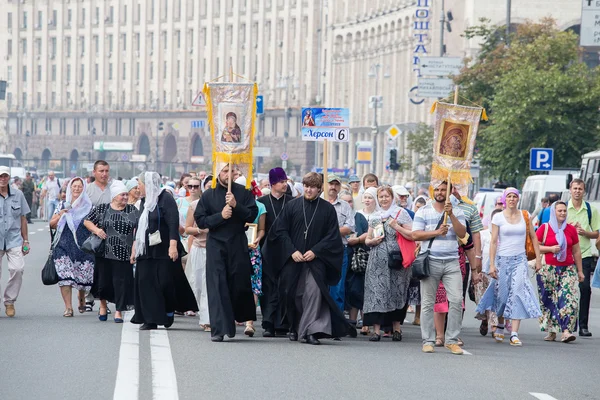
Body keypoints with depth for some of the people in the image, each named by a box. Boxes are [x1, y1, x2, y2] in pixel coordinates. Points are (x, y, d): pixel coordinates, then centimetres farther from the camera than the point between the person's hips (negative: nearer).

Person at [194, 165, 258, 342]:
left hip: (238, 244, 1)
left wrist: (236, 206, -16)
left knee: (240, 284, 4)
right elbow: (200, 220, 0)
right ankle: (219, 329, -10)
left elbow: (252, 215, -2)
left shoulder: (243, 193, 5)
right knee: (217, 285, -8)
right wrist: (220, 216, -13)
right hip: (216, 245, -1)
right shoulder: (208, 195, 4)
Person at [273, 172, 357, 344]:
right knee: (293, 294, 6)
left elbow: (332, 236, 2)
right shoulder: (292, 206, 5)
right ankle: (294, 328, 23)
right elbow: (280, 230, 3)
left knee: (314, 292, -17)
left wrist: (315, 251, -10)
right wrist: (292, 251, -9)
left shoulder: (327, 209, 4)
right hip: (293, 259, 2)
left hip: (316, 259, -2)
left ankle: (309, 331, -18)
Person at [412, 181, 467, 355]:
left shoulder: (457, 212, 11)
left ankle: (452, 340, -2)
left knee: (456, 300, -9)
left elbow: (462, 233, -2)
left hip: (452, 262, 1)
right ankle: (428, 341, 5)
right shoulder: (423, 211, 8)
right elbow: (415, 234, -1)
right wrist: (436, 232, -11)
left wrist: (451, 215, -11)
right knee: (428, 303, 0)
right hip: (430, 261, -1)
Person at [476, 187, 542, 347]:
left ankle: (514, 334, -18)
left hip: (520, 260, 1)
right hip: (503, 259, -1)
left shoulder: (525, 216, 6)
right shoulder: (498, 217, 1)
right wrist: (492, 264, -8)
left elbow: (533, 238, 12)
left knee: (518, 292, -14)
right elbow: (493, 241, -2)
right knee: (502, 294, 4)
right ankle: (500, 325, 32)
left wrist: (538, 258, 6)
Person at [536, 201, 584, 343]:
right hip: (548, 270, -1)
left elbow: (576, 251, 14)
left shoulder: (571, 229, 9)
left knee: (569, 299, -14)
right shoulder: (544, 228, 3)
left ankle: (566, 331, -19)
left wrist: (580, 271, 14)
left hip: (568, 269, 1)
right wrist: (550, 249, -12)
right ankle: (551, 331, 12)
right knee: (549, 301, 2)